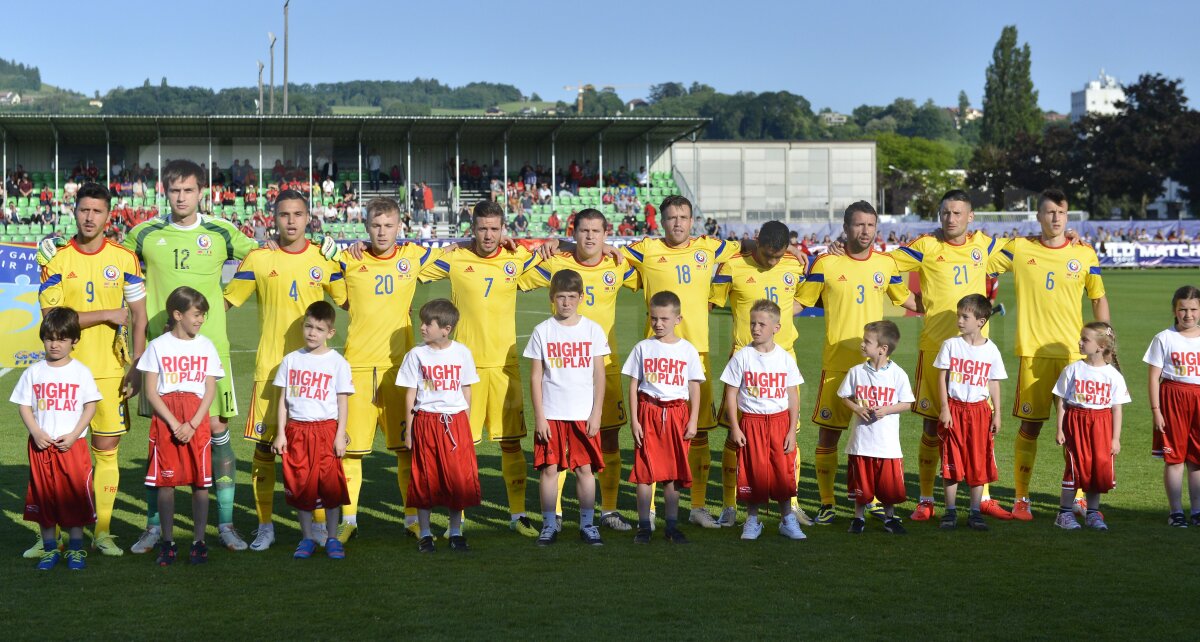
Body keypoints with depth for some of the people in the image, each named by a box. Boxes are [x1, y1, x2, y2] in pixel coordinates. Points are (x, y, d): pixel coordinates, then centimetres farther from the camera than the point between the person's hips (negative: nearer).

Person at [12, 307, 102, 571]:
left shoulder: (80, 371, 0)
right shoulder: (34, 372, 5)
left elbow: (90, 406, -1)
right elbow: (24, 406, 5)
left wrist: (73, 435, -11)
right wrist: (36, 432, -10)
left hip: (72, 445, -2)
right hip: (41, 446, 2)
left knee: (75, 496, 0)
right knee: (43, 496, 7)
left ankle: (75, 548, 11)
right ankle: (49, 548, 17)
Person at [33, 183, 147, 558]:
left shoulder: (124, 259, 4)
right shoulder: (56, 261, 0)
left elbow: (138, 317, 5)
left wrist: (136, 367, -2)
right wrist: (107, 315, -11)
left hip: (110, 370, 1)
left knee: (107, 449, 3)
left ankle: (102, 532, 10)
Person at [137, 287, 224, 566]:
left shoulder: (205, 346, 8)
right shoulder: (158, 346, 3)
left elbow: (210, 390, 4)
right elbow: (151, 391, 0)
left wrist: (192, 424, -8)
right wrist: (174, 423, -10)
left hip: (197, 419, 1)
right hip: (165, 419, -1)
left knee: (201, 482, 0)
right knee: (166, 481, 0)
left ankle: (199, 541, 9)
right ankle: (167, 543, 10)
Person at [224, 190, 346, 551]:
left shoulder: (324, 260, 5)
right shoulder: (258, 260, 2)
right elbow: (225, 302, 7)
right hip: (270, 368, 0)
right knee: (264, 445, 0)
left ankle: (319, 524, 14)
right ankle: (265, 525, 11)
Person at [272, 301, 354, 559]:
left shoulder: (338, 362, 0)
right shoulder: (291, 360, 7)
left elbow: (342, 402, 1)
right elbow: (283, 399, 9)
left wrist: (340, 435, -6)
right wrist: (281, 433, 4)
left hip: (326, 429, -2)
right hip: (297, 430, 2)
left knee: (330, 484, -2)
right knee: (301, 486, 5)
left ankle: (332, 538, 10)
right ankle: (307, 539, 16)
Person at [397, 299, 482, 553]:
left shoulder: (461, 352, 3)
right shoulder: (417, 354, 0)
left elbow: (466, 390, 10)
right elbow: (410, 393, 4)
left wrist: (466, 424, 8)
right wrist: (409, 428, 2)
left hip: (455, 421, 1)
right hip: (425, 421, -1)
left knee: (459, 477, 1)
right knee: (425, 479, 3)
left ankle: (456, 531, 14)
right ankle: (425, 534, 12)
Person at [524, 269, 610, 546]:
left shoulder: (593, 330, 3)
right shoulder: (542, 331, 2)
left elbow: (599, 376, 4)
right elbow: (535, 377, 2)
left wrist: (596, 414, -2)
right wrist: (539, 416, -3)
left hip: (584, 415, 0)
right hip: (550, 414, 0)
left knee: (585, 468, 2)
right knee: (549, 468, 1)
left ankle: (587, 524, 11)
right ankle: (549, 525, 10)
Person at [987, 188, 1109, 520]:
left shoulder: (1084, 254, 5)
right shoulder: (1019, 249, 1)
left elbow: (1099, 299, 13)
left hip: (1074, 352, 1)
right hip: (1034, 352, -1)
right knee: (1030, 425, 1)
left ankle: (1078, 497, 14)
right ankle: (1021, 499, 10)